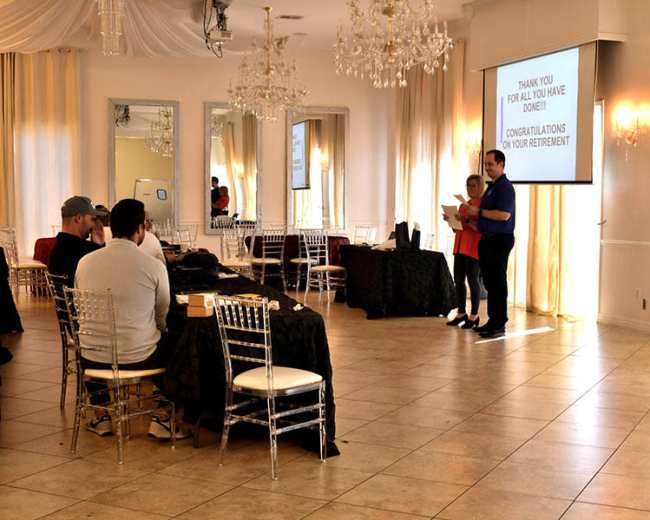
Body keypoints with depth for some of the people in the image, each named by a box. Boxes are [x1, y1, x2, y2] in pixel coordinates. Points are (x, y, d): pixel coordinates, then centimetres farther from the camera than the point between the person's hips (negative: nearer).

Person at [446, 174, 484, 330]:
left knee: (472, 280, -5)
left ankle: (474, 316, 2)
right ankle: (461, 313, 16)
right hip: (460, 247, 7)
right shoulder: (463, 205, 18)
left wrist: (467, 221, -25)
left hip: (473, 248, -7)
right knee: (458, 279, 7)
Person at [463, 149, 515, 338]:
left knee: (497, 283, -6)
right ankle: (493, 321, 20)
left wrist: (479, 212, -19)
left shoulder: (504, 187, -13)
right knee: (489, 282, 13)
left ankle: (499, 325, -2)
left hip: (500, 239, -10)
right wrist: (472, 215, 11)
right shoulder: (492, 186, 18)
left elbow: (504, 214, -24)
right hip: (488, 239, 10)